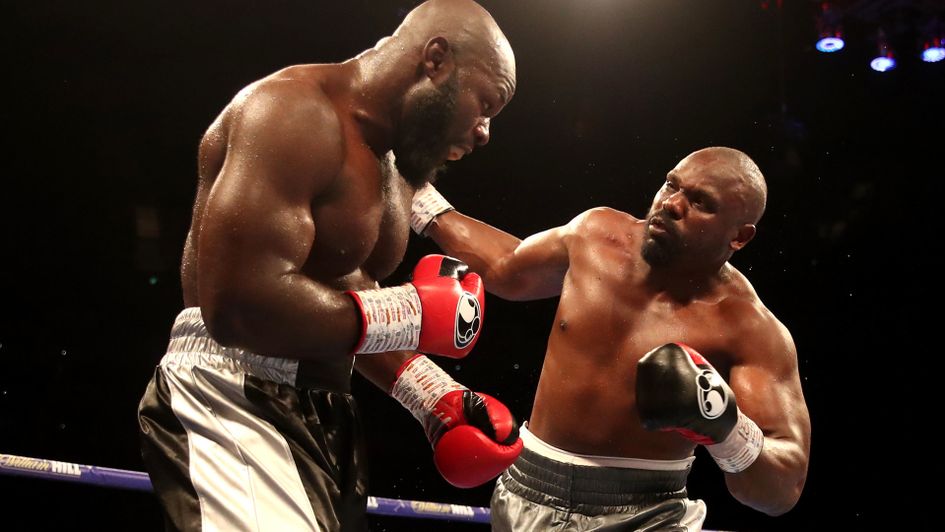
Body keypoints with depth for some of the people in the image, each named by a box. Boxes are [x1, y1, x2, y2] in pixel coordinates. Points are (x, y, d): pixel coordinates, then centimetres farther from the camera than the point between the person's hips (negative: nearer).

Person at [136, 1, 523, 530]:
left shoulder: (392, 164, 14)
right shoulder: (297, 112, -17)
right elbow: (240, 305, -29)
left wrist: (436, 399, 7)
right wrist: (418, 314, -19)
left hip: (321, 410, 9)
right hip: (232, 403, -9)